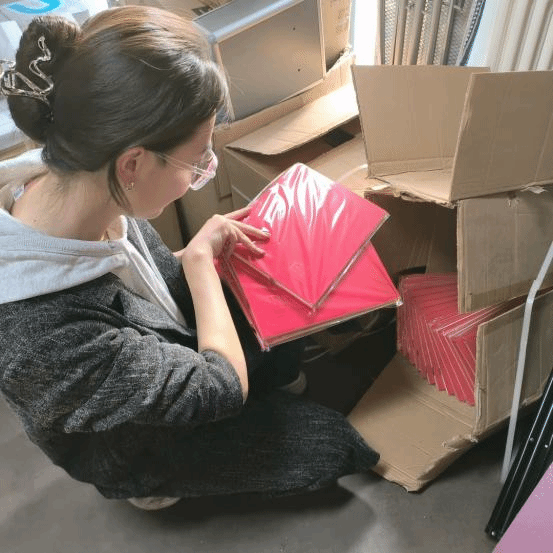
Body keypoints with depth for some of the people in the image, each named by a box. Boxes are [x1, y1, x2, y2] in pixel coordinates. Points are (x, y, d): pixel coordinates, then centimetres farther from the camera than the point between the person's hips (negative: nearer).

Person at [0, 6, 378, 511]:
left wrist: (196, 257, -15)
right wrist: (200, 259, -23)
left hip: (168, 355, 6)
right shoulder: (45, 341, -46)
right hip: (142, 447, -5)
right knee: (332, 444, 3)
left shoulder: (59, 180, -24)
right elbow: (224, 385, -31)